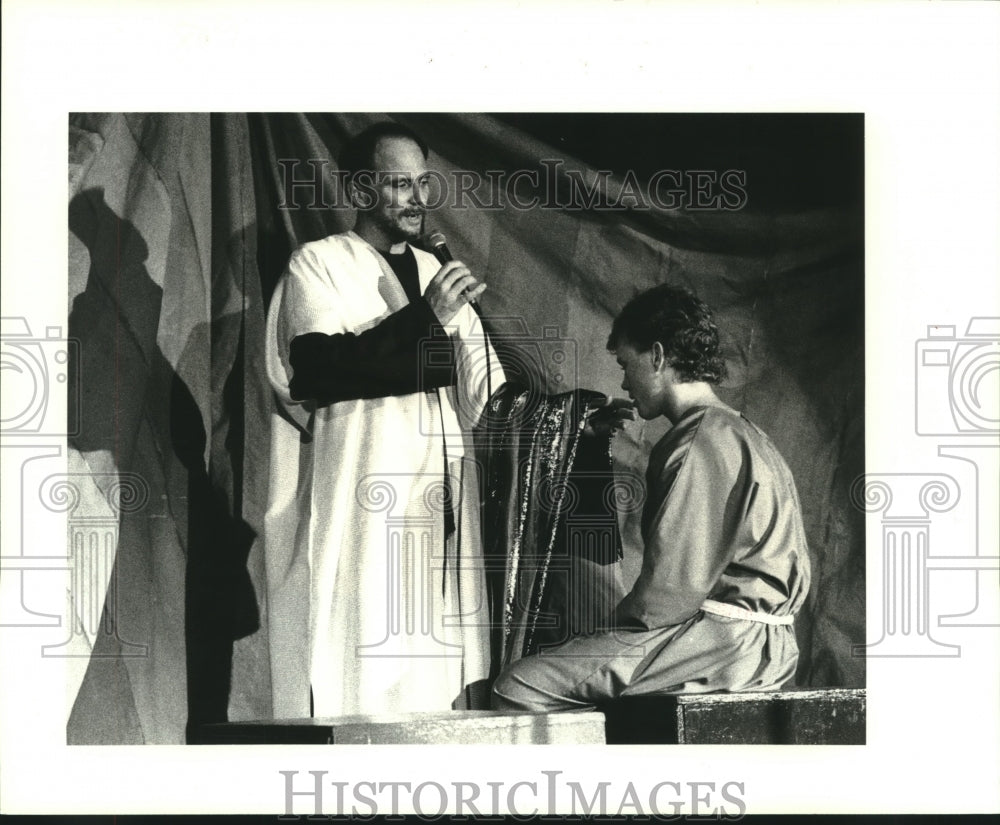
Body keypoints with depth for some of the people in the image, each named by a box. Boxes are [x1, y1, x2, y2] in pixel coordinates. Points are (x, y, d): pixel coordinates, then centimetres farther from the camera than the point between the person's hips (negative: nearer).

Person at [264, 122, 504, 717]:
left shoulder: (434, 272, 19)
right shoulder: (320, 265, 0)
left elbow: (482, 384, 18)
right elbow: (316, 371, -16)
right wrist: (423, 319, -19)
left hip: (438, 495, 6)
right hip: (359, 498, -6)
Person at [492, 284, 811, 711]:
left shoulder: (702, 441, -12)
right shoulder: (743, 434, 21)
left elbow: (676, 584, -19)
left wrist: (620, 623, 0)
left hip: (723, 639, -11)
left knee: (520, 688, -14)